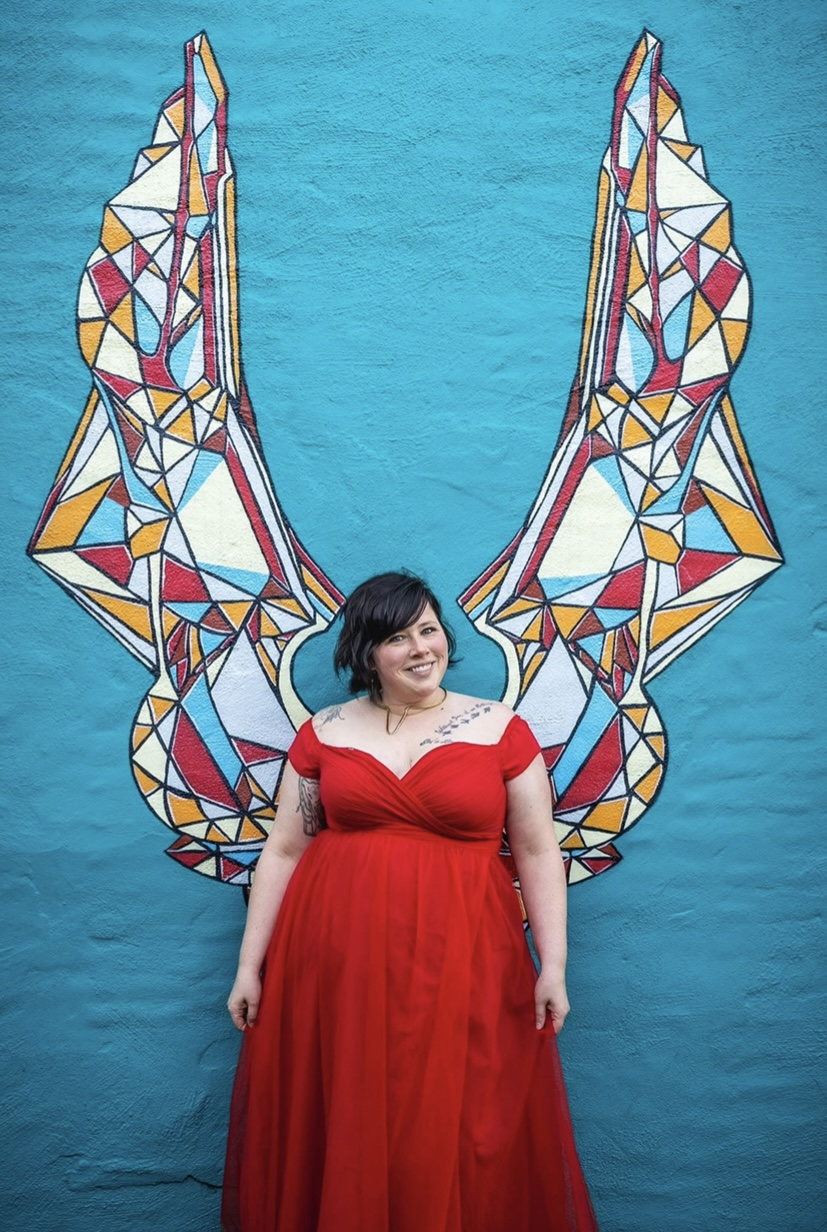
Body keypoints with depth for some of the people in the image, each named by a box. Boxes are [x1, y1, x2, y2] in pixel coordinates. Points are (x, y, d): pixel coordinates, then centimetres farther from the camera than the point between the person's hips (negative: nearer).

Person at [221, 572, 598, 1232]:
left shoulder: (501, 729, 1)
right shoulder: (324, 733, 5)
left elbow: (538, 852, 3)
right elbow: (283, 851, 7)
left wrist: (554, 965, -3)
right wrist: (250, 965, 6)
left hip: (461, 965, -1)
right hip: (335, 962, 2)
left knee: (459, 1141, 6)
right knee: (343, 1137, 11)